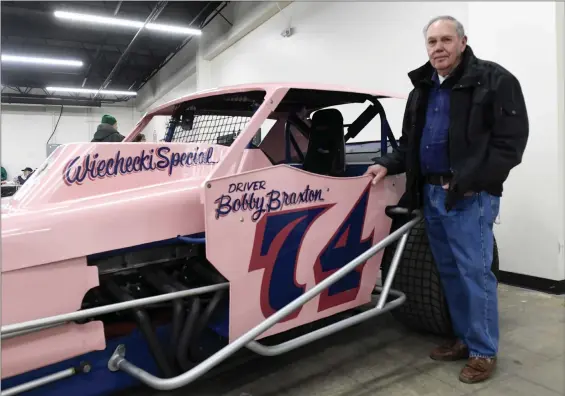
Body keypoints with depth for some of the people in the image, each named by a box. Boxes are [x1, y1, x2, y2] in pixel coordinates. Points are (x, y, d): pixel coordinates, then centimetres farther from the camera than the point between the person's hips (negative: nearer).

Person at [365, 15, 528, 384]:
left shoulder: (494, 80, -5)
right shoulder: (422, 89, 16)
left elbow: (511, 141, -13)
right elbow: (409, 142, 22)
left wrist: (469, 183, -19)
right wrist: (389, 164, 6)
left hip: (470, 196, -7)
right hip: (430, 194, 7)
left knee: (474, 271, -2)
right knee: (450, 271, 13)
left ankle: (484, 352, 15)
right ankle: (464, 339, 29)